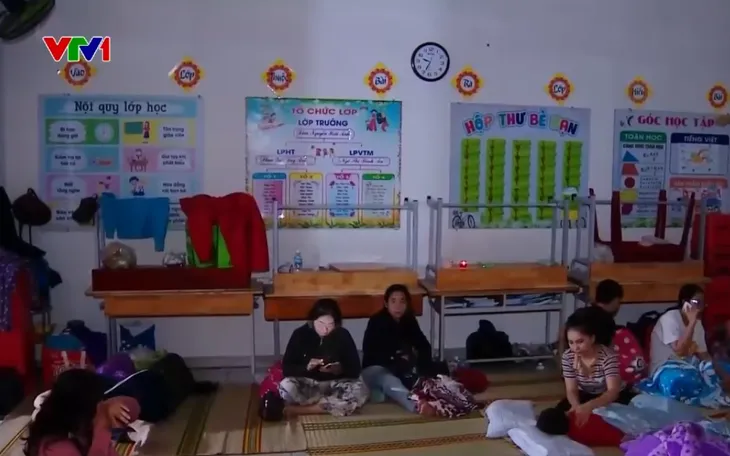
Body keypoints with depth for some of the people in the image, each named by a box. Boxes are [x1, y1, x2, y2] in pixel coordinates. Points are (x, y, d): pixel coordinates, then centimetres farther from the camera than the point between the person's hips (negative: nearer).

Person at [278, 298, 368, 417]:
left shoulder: (343, 335, -5)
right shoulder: (300, 334, -7)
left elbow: (355, 370, -6)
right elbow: (286, 368, -8)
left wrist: (340, 370, -26)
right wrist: (306, 367, -26)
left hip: (334, 385, 2)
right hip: (307, 384, -2)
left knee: (360, 390, -31)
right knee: (286, 386, -33)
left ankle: (300, 409, -25)